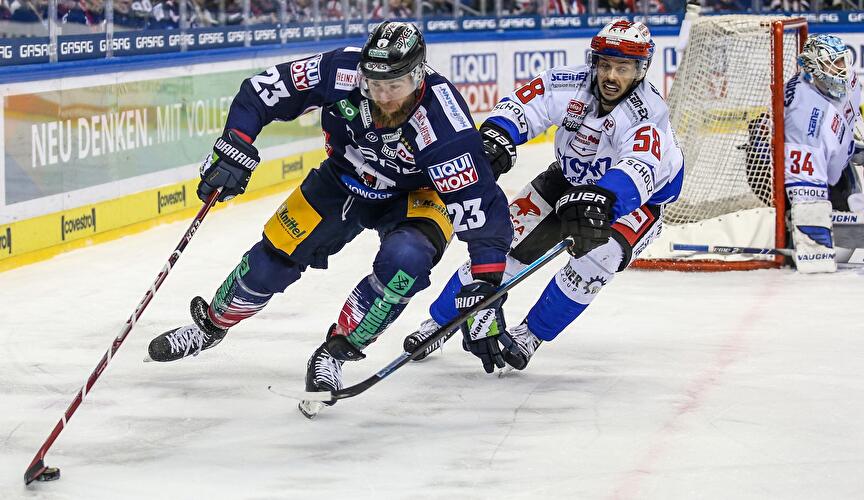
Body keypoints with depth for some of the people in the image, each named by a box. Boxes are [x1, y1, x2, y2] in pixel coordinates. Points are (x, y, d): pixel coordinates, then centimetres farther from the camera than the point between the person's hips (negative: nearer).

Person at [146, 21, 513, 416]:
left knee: (405, 259, -31)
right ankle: (211, 325, 31)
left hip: (414, 195, -3)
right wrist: (235, 147, -25)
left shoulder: (443, 123, -38)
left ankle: (334, 354, -13)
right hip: (344, 180, 3)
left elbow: (478, 200, -34)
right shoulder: (342, 72, -30)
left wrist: (487, 275, -37)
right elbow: (264, 90, -18)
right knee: (275, 255, 1)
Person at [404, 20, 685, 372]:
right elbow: (520, 105, -23)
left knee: (597, 257, -29)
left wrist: (602, 200, -70)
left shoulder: (647, 114, -35)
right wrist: (496, 136, -46)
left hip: (639, 198, -4)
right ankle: (439, 322, 14)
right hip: (570, 181, 4)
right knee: (506, 240, -4)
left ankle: (531, 335, -7)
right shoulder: (570, 85, -22)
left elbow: (638, 172, -52)